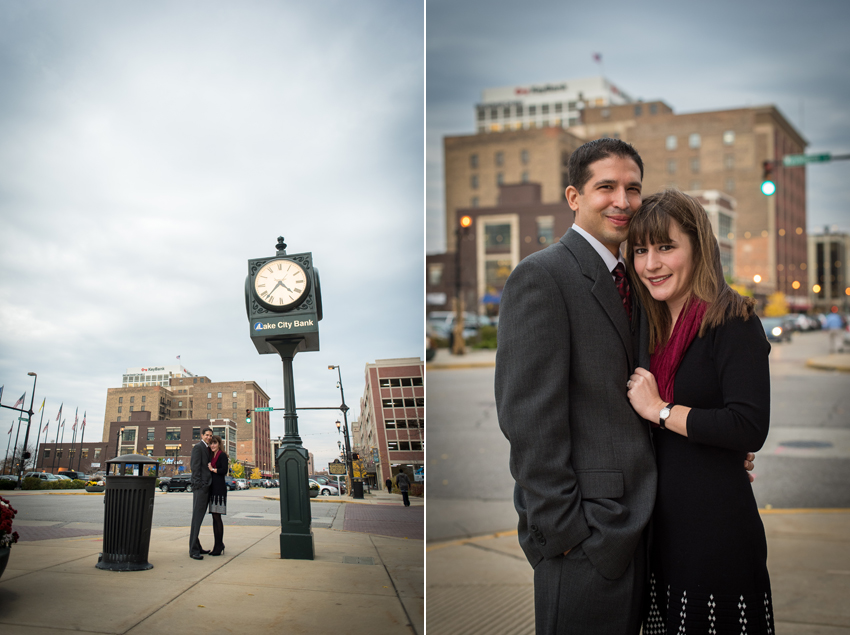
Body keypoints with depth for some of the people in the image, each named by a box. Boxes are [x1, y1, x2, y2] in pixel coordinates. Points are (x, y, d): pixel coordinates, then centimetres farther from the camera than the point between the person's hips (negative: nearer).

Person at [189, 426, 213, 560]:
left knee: (199, 516, 12)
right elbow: (195, 467, -14)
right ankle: (193, 550, -10)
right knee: (197, 517, -10)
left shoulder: (207, 448, 20)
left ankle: (197, 547, 18)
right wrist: (199, 485, -18)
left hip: (206, 487, 9)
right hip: (200, 487, -9)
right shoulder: (198, 447, -7)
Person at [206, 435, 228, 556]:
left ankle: (219, 546, -7)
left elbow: (224, 470, -15)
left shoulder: (222, 455, -5)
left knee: (217, 516, -9)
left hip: (219, 488, -8)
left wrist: (212, 469, -6)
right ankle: (218, 545, 13)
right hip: (212, 488, 8)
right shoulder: (211, 456, 19)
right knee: (215, 517, 8)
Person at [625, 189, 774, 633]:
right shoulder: (658, 331, 11)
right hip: (663, 526, 7)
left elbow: (750, 428, -23)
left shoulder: (733, 322, -12)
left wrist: (660, 410, -16)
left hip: (718, 531, -7)